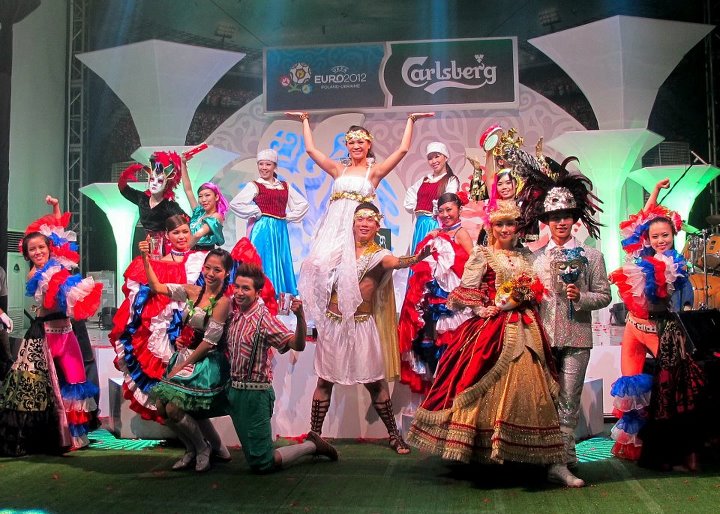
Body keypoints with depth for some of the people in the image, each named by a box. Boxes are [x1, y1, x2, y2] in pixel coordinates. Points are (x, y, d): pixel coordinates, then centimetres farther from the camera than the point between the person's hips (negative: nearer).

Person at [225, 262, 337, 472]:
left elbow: (297, 345, -29)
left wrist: (300, 317, -46)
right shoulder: (234, 313, 4)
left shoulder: (263, 318, -18)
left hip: (254, 394, -7)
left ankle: (311, 445, 17)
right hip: (233, 390, 7)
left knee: (262, 464, -1)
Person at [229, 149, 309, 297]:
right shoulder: (254, 185, 0)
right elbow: (235, 203, -12)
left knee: (281, 264, 6)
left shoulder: (285, 186, 13)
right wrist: (256, 212, -8)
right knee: (265, 263, -5)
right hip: (263, 229, -5)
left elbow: (303, 204, 17)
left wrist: (289, 217, 5)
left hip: (280, 230, 5)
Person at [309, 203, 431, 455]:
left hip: (362, 325, -2)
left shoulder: (379, 255, -3)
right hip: (333, 323, 2)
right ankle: (314, 434, 16)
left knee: (375, 382, 0)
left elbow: (396, 262, -28)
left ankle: (394, 435, 14)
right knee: (324, 380, 6)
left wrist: (416, 258, -45)